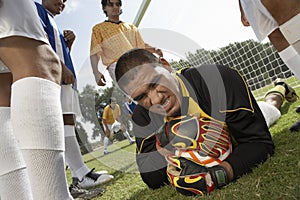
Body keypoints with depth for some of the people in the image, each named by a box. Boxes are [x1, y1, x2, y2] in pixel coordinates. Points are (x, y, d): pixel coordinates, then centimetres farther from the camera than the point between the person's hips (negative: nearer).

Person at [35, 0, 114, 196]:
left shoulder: (54, 25, 35)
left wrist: (69, 43, 12)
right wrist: (61, 67, -16)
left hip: (64, 77, 9)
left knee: (68, 121, 1)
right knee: (65, 121, -17)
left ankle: (80, 175, 2)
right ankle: (81, 174, -19)